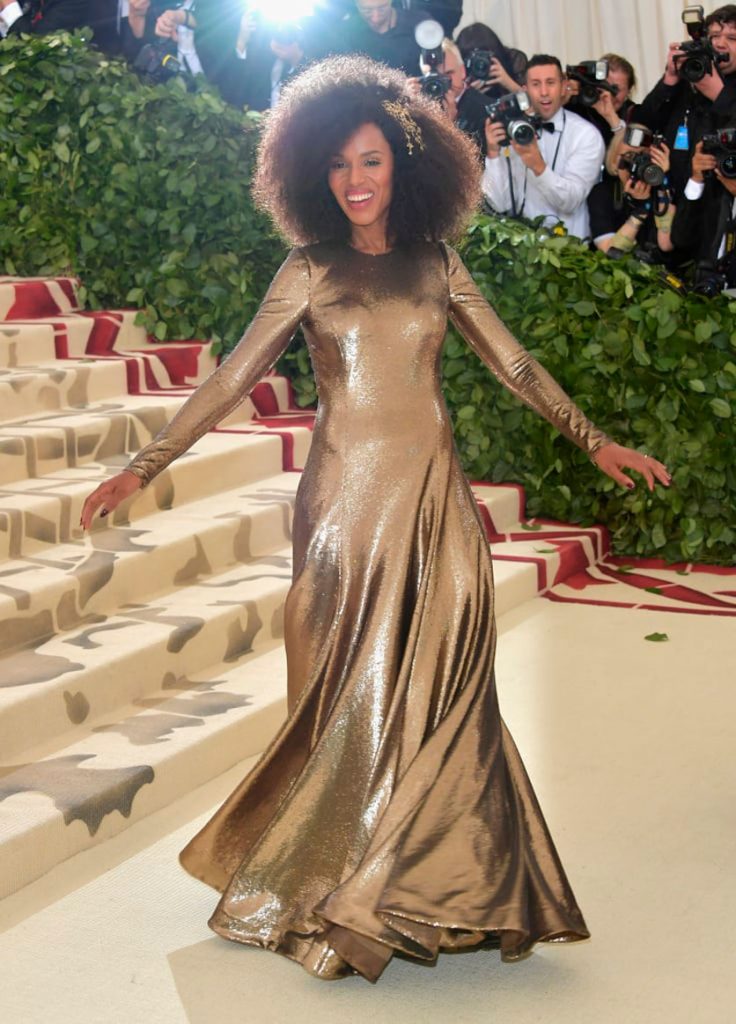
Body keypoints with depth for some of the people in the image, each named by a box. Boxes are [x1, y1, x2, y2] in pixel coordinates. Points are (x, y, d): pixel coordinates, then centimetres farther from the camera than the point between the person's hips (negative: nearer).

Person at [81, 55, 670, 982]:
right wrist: (144, 466, -5)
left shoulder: (436, 264, 10)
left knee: (441, 690, 2)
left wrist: (593, 440, 15)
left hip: (435, 495, 2)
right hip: (349, 495, -2)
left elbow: (515, 366, 16)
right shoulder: (310, 272, 3)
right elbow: (232, 378, 1)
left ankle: (442, 889, 14)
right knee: (354, 693, 1)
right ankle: (335, 895, 15)